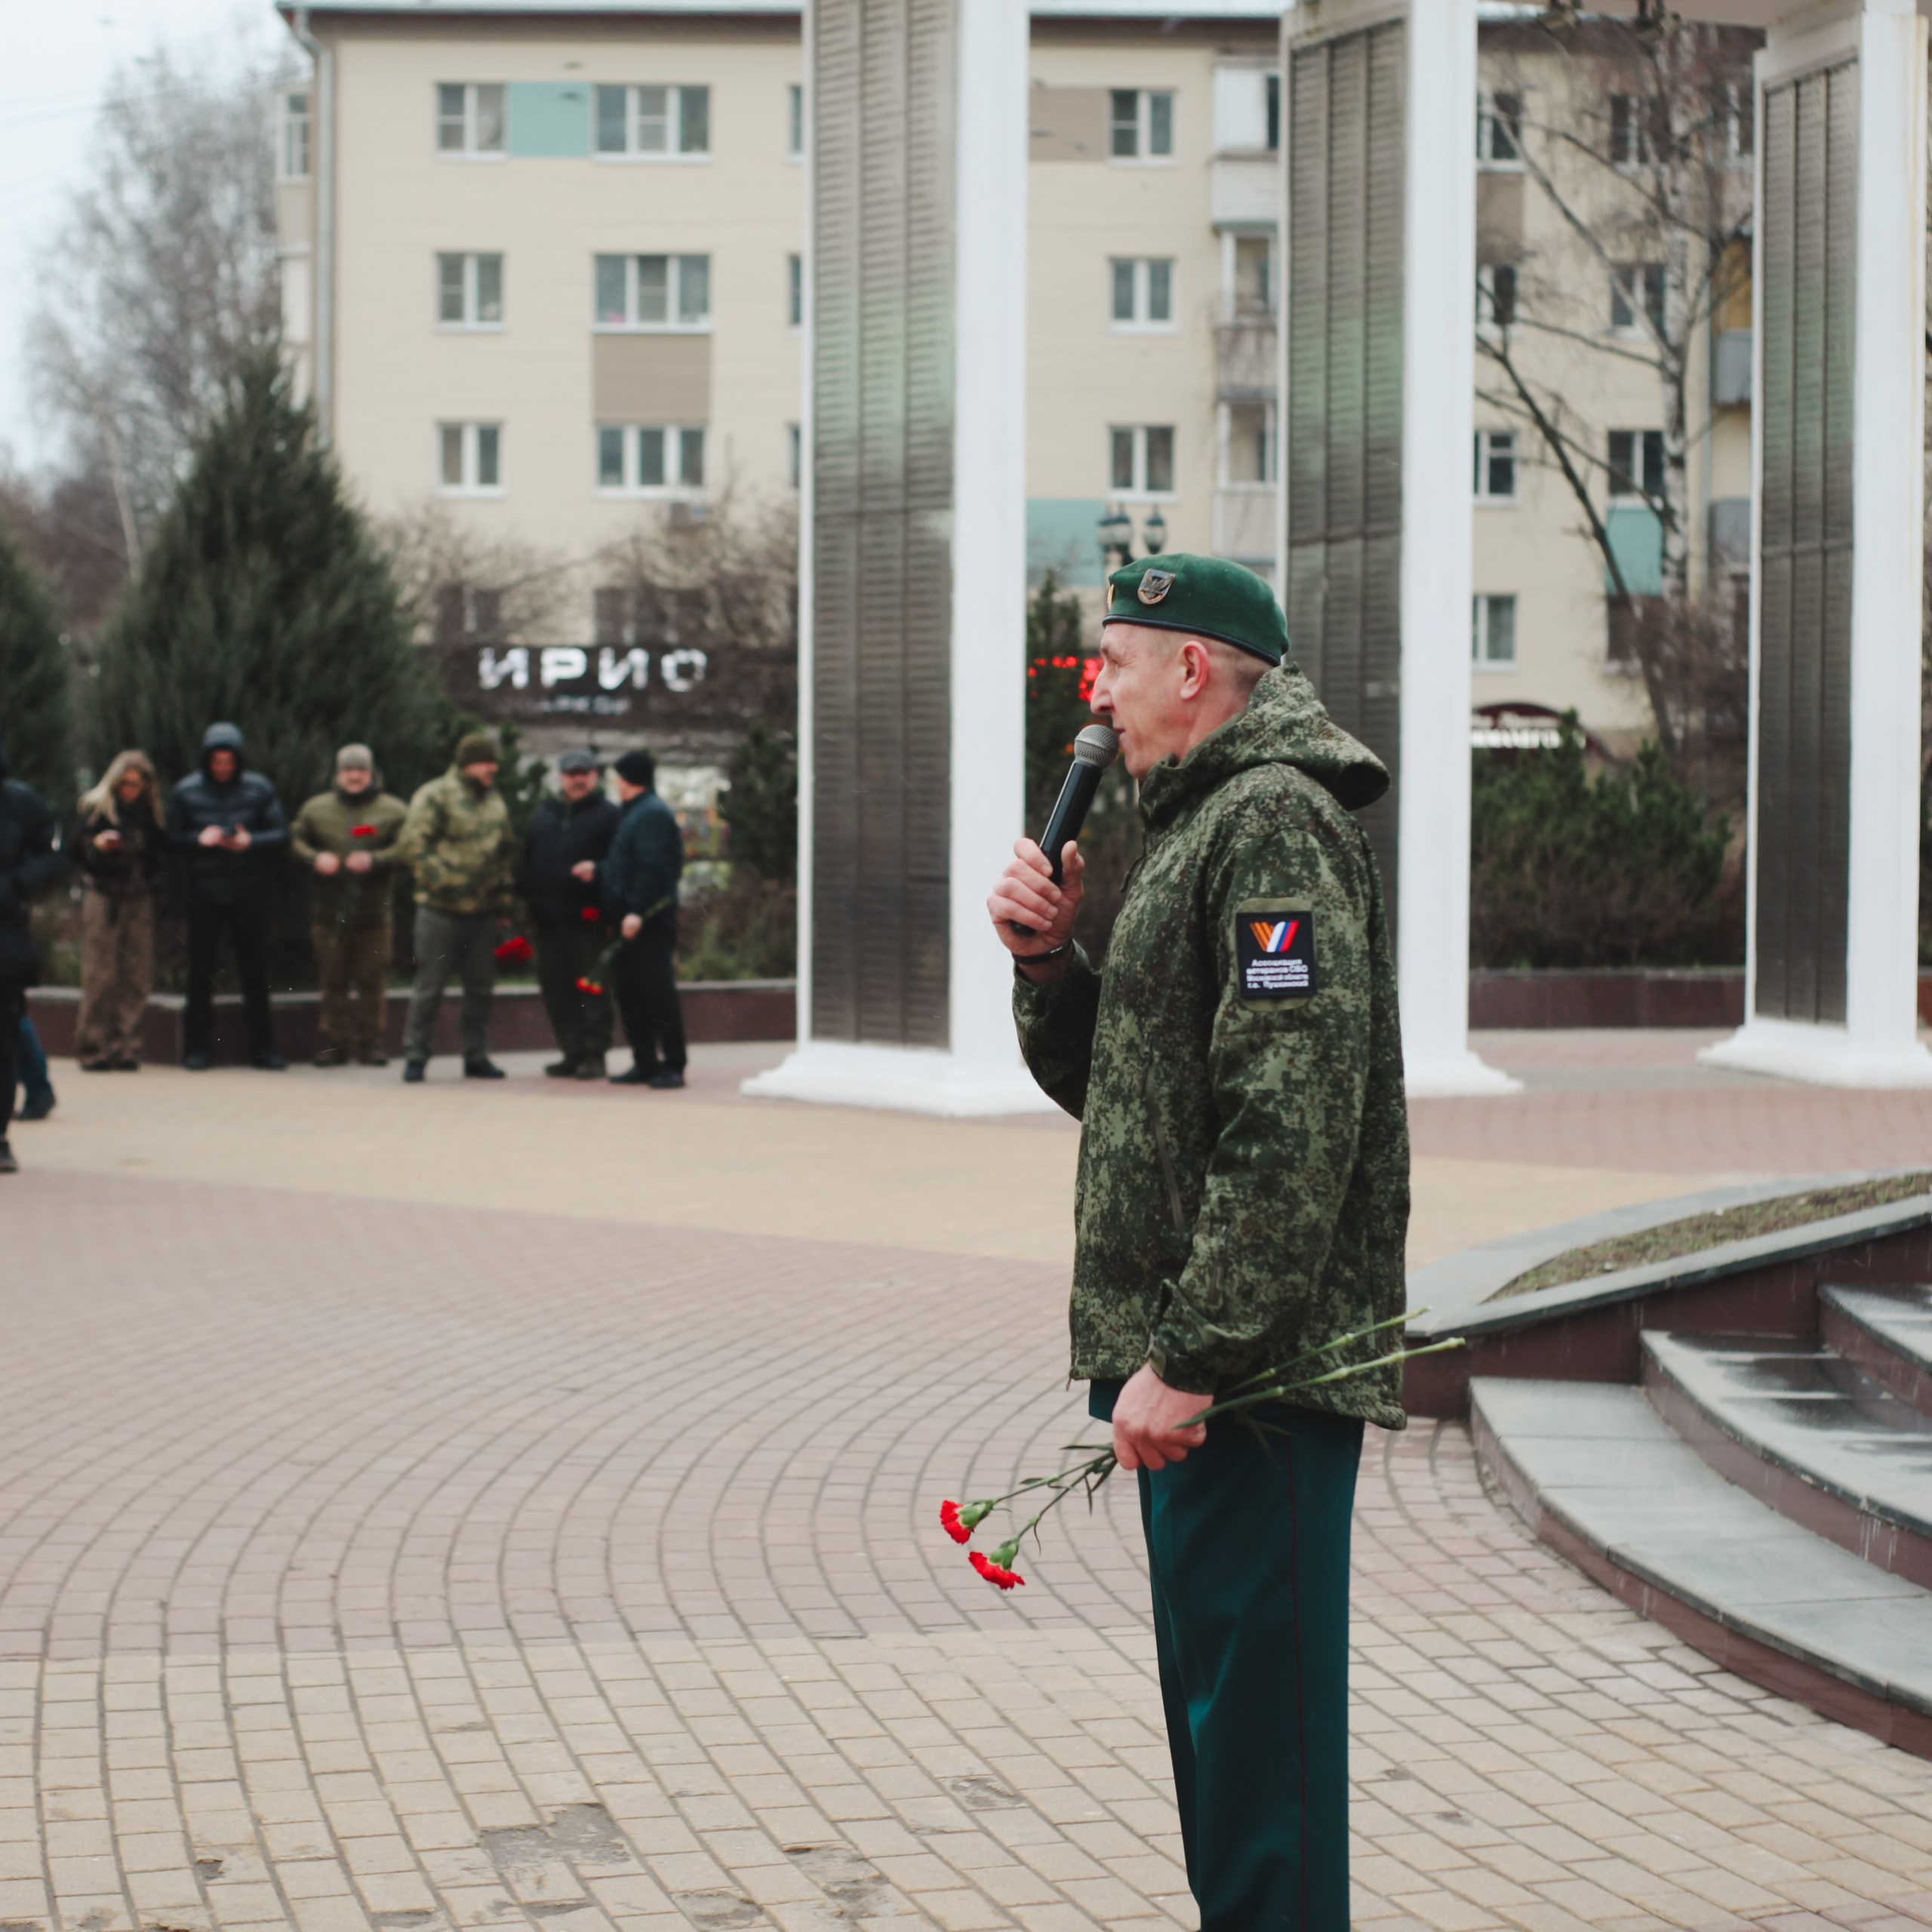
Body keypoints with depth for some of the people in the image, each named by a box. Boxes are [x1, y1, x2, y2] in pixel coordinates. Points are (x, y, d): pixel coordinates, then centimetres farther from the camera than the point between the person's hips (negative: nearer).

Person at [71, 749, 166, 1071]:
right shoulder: (95, 807, 3)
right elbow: (74, 848, -1)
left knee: (136, 977, -1)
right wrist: (96, 845, -20)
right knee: (100, 977, -7)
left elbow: (161, 852, 19)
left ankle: (126, 1048, 3)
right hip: (102, 896, -4)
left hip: (139, 900, 4)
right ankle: (93, 1048, -2)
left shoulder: (150, 813, 13)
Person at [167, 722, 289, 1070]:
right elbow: (172, 840, 4)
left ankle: (262, 1047, 12)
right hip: (204, 894, 0)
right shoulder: (187, 792, 3)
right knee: (200, 972, 1)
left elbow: (281, 836, 0)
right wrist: (199, 839, -15)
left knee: (255, 972, 4)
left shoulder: (259, 789, 2)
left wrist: (250, 842, -17)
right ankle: (197, 1048, 8)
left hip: (250, 895, 0)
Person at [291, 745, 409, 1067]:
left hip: (374, 910, -1)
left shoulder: (393, 811, 4)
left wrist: (374, 860, -18)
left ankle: (369, 1042, 8)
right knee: (332, 980, 4)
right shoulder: (316, 808, 12)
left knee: (372, 980, 0)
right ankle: (334, 1041, 11)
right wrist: (315, 858, -8)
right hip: (329, 911, 2)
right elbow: (295, 841, 12)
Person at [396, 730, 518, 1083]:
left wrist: (503, 901, 17)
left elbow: (506, 852, 23)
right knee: (429, 987, -2)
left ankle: (476, 1056, 19)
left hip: (482, 911, 6)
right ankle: (416, 1057, 5)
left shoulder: (495, 801, 15)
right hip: (441, 909, -6)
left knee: (481, 987, 10)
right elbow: (411, 845, -14)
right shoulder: (436, 796, -8)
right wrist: (442, 880, -19)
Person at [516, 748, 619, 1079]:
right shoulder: (545, 814, 19)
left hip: (588, 918, -6)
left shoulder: (608, 815, 2)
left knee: (592, 987, -6)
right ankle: (572, 1053, 14)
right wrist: (520, 898, 10)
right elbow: (526, 861, 21)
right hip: (548, 917, 6)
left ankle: (594, 1055, -2)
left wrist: (597, 869, -21)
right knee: (556, 987, 7)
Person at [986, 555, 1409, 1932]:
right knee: (1221, 1711, 18)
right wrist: (1047, 960, 6)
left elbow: (1293, 1127, -24)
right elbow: (1109, 1087, 24)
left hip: (1256, 1374, -11)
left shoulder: (1275, 826, -15)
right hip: (1200, 1362, 11)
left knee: (1257, 1727, -7)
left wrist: (1189, 1356, -25)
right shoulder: (1207, 827, 19)